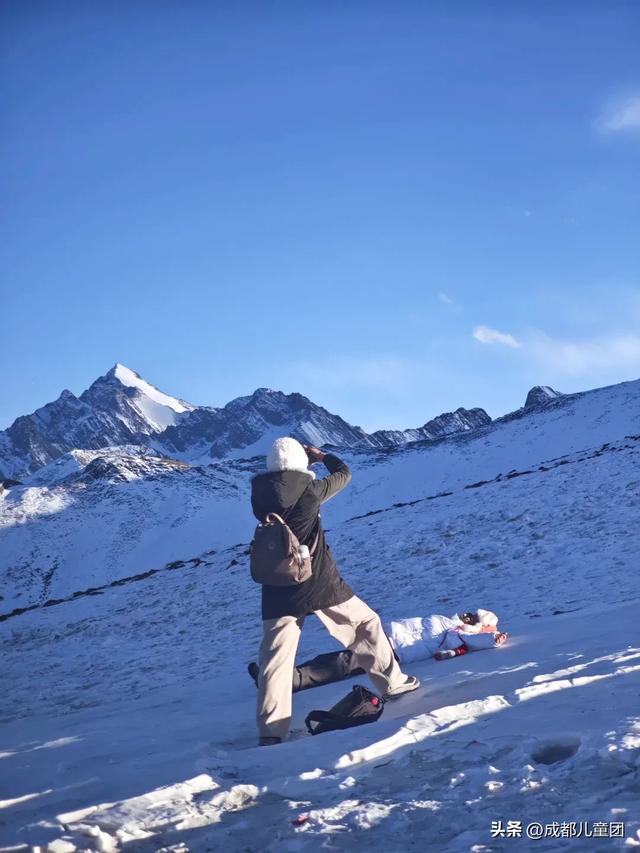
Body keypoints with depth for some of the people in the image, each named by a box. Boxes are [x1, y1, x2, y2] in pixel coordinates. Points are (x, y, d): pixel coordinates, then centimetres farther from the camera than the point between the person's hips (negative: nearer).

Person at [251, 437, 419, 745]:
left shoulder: (259, 494, -3)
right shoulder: (310, 490, -10)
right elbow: (344, 473, 8)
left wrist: (308, 461, 29)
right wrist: (322, 456, 26)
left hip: (278, 590, 3)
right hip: (320, 583, -3)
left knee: (275, 656, 5)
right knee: (365, 624, 18)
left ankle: (270, 731, -1)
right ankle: (392, 682, 28)